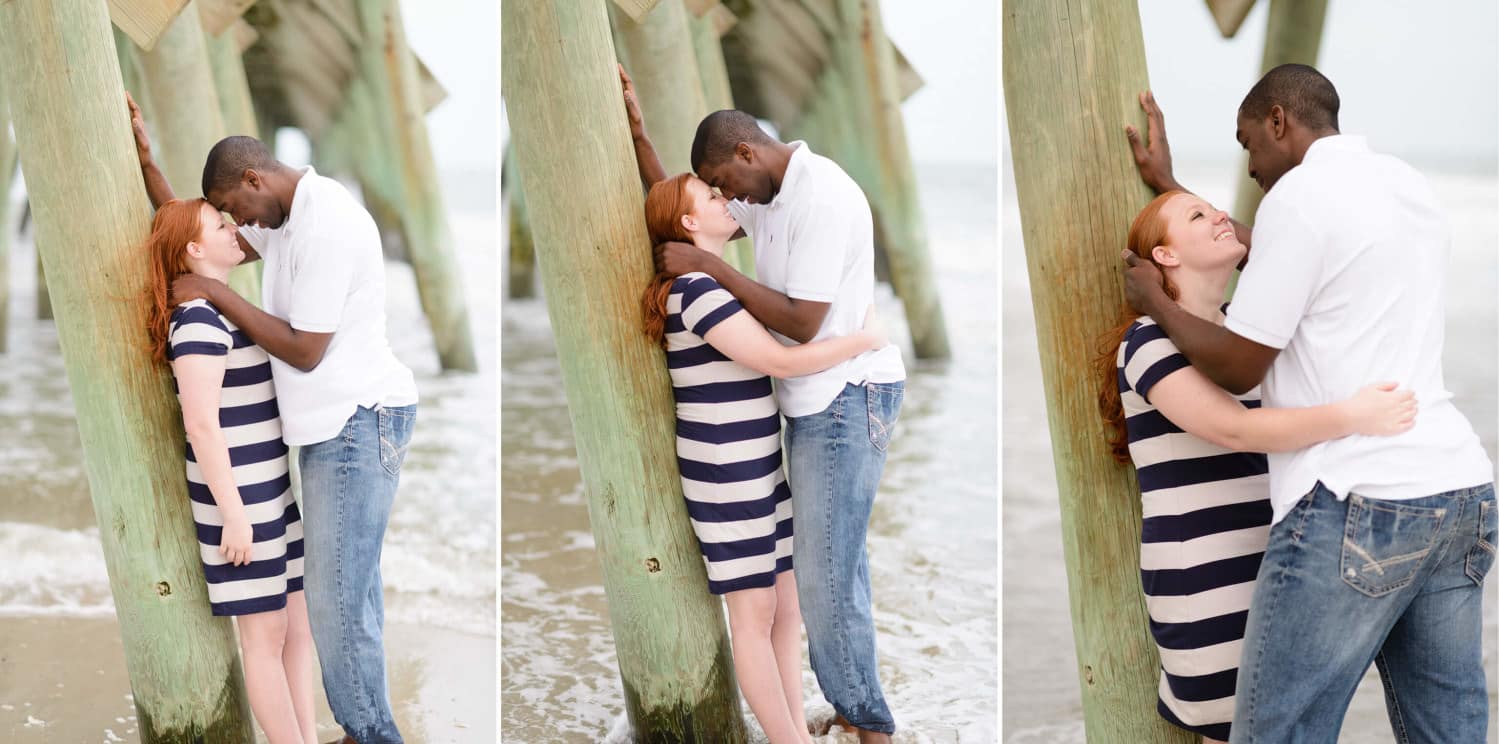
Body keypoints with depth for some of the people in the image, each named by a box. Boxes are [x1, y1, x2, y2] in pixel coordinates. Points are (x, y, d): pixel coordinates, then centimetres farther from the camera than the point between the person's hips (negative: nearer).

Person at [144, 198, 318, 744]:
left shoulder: (225, 308, 12)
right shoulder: (199, 320, -19)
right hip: (238, 497, -10)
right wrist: (234, 515, -21)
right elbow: (202, 425, -21)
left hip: (272, 488, 10)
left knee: (298, 623, 12)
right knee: (265, 633, 0)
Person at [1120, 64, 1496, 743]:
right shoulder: (1408, 185, 18)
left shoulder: (1301, 194, -6)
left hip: (1356, 507, -8)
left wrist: (1154, 300, 13)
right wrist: (1167, 187, 38)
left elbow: (1236, 368, -4)